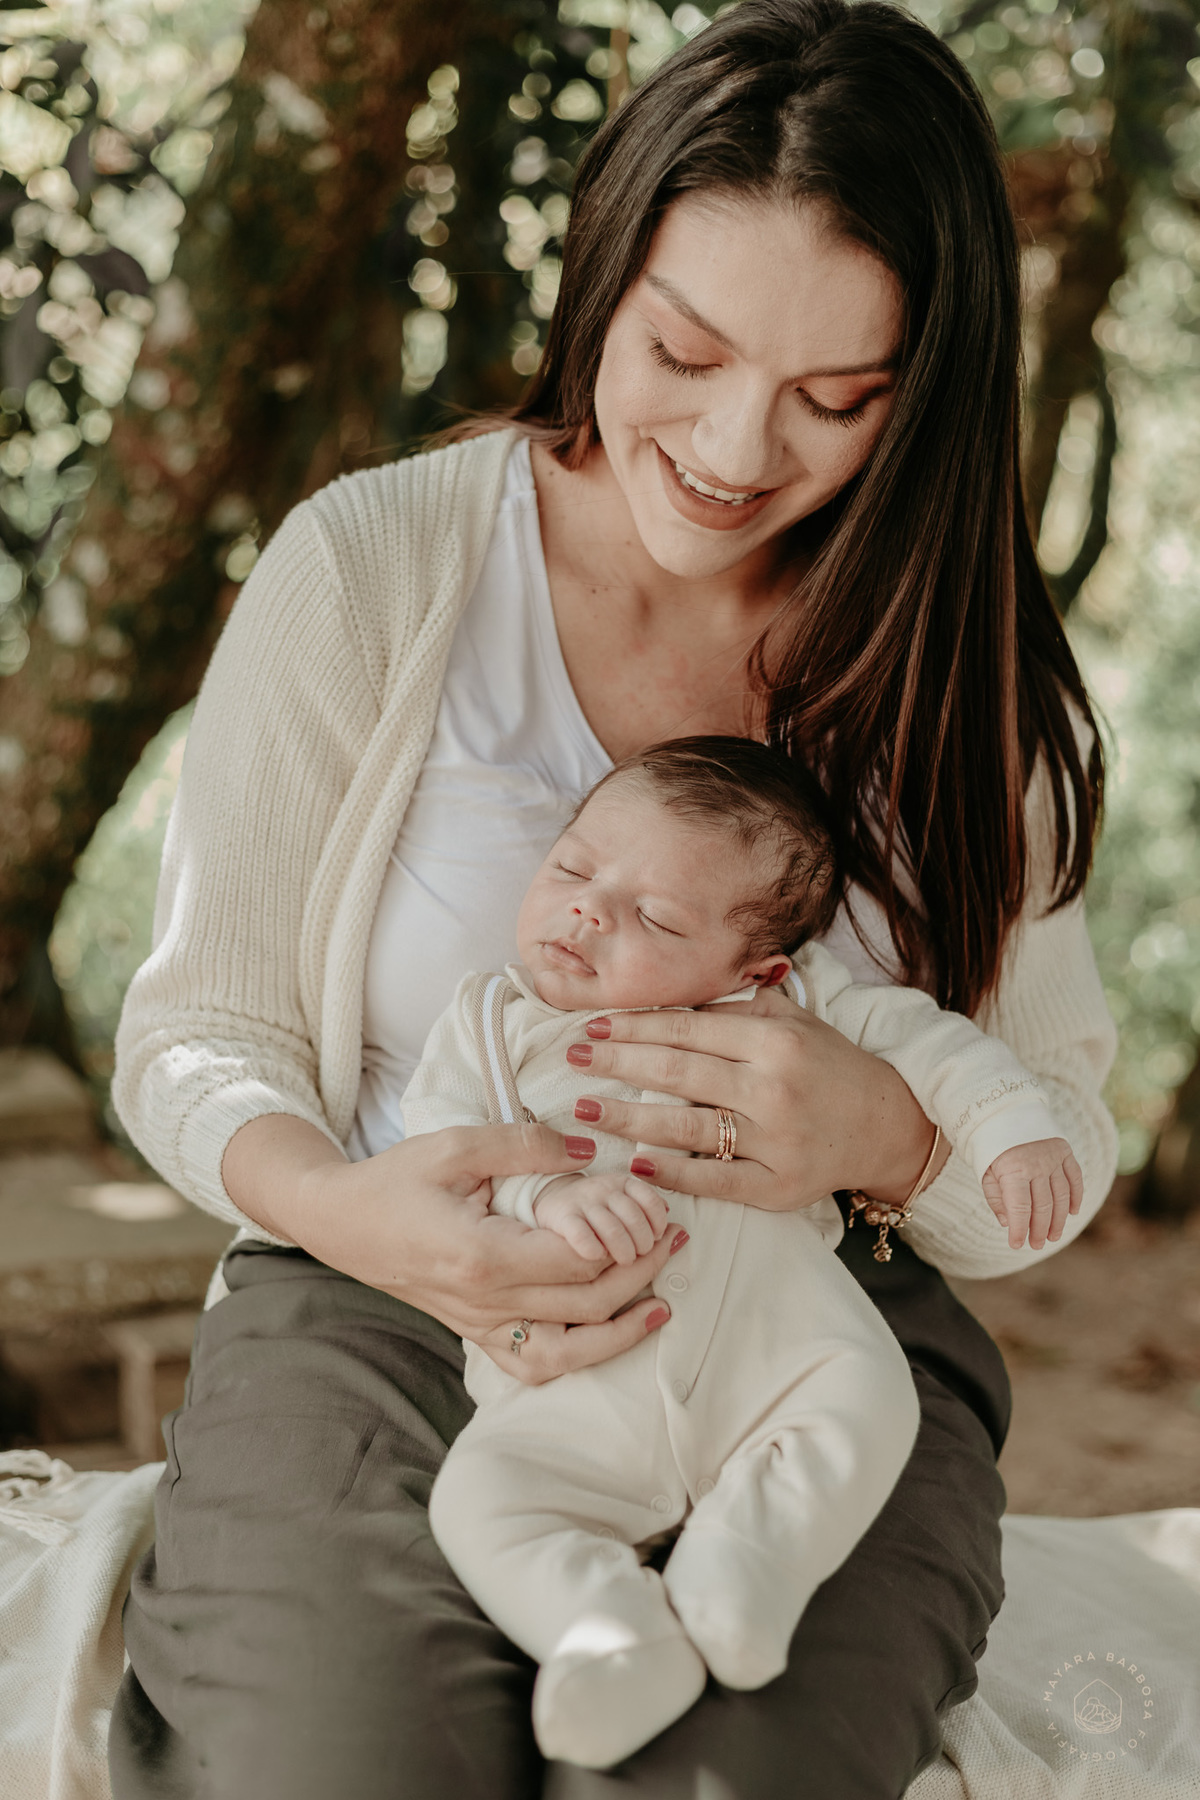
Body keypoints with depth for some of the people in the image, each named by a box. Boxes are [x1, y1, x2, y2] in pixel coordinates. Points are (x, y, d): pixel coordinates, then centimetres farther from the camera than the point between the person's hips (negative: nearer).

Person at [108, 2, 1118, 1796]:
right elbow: (198, 1031, 2)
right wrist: (340, 1206, -21)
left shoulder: (962, 672, 4)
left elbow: (1061, 1145, 5)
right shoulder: (367, 571, -2)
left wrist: (886, 1134, -19)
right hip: (384, 1315, 0)